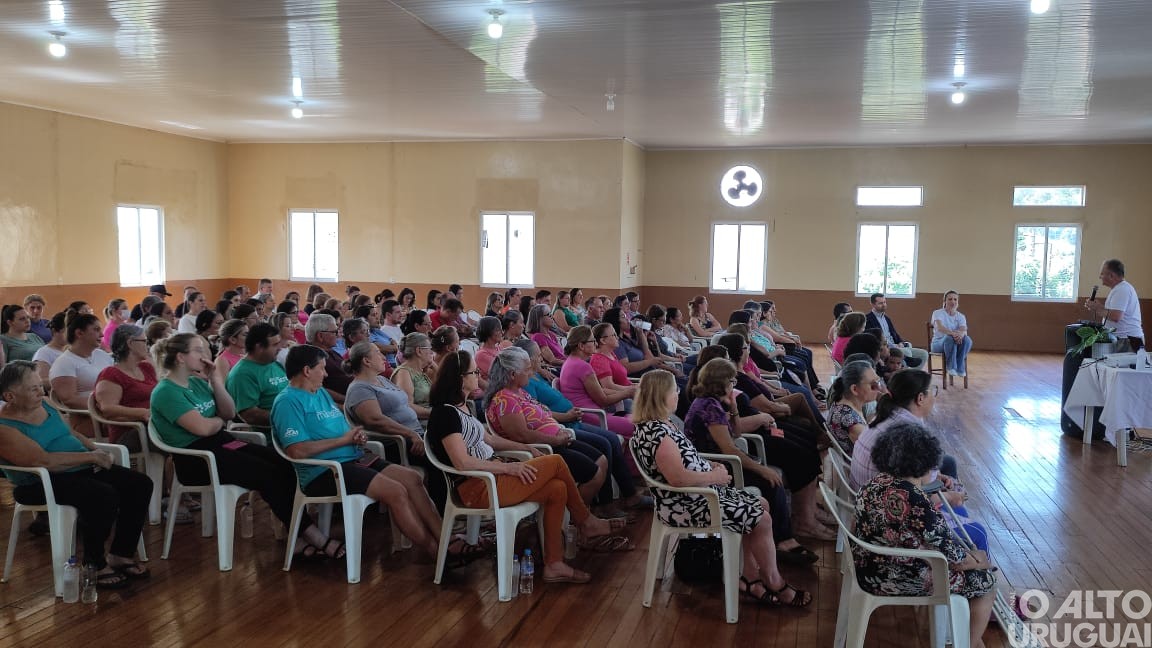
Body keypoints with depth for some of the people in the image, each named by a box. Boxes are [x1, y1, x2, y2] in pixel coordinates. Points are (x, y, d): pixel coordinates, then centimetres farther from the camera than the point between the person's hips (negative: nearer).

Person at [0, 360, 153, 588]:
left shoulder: (45, 404, 9)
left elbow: (71, 434, 20)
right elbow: (44, 460, -25)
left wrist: (96, 450, 1)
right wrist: (91, 457, -18)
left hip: (81, 468, 8)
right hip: (43, 483, -8)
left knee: (140, 484, -6)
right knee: (104, 497, -33)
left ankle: (121, 554, 4)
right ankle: (94, 565, -11)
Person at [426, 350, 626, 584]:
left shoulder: (460, 408, 14)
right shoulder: (446, 413, -16)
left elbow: (487, 438, 23)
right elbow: (462, 463, -23)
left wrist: (526, 448, 14)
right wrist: (509, 468, -20)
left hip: (490, 475, 10)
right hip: (477, 488, -10)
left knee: (557, 489, -5)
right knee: (556, 462, -11)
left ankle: (554, 565, 1)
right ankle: (587, 523, 9)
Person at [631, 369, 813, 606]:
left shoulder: (660, 424, 6)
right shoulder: (656, 433, -26)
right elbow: (678, 478, -32)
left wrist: (711, 466, 4)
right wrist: (715, 476, -17)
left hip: (698, 493, 11)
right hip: (686, 505, -11)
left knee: (760, 505, 11)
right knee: (761, 520, -8)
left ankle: (750, 578, 15)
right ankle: (775, 584, 13)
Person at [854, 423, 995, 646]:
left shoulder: (878, 482, -4)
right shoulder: (917, 504, -28)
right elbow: (949, 553, -17)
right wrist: (977, 561, 2)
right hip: (903, 581, -9)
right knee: (984, 580, 12)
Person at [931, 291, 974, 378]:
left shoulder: (961, 316, 7)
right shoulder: (938, 313, -4)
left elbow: (964, 330, -13)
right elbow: (939, 327, -24)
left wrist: (961, 334, -40)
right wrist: (952, 333, -44)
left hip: (956, 343, 4)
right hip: (939, 342, -3)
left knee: (967, 339, -30)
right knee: (950, 338, -38)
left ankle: (960, 368, -24)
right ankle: (951, 368, -31)